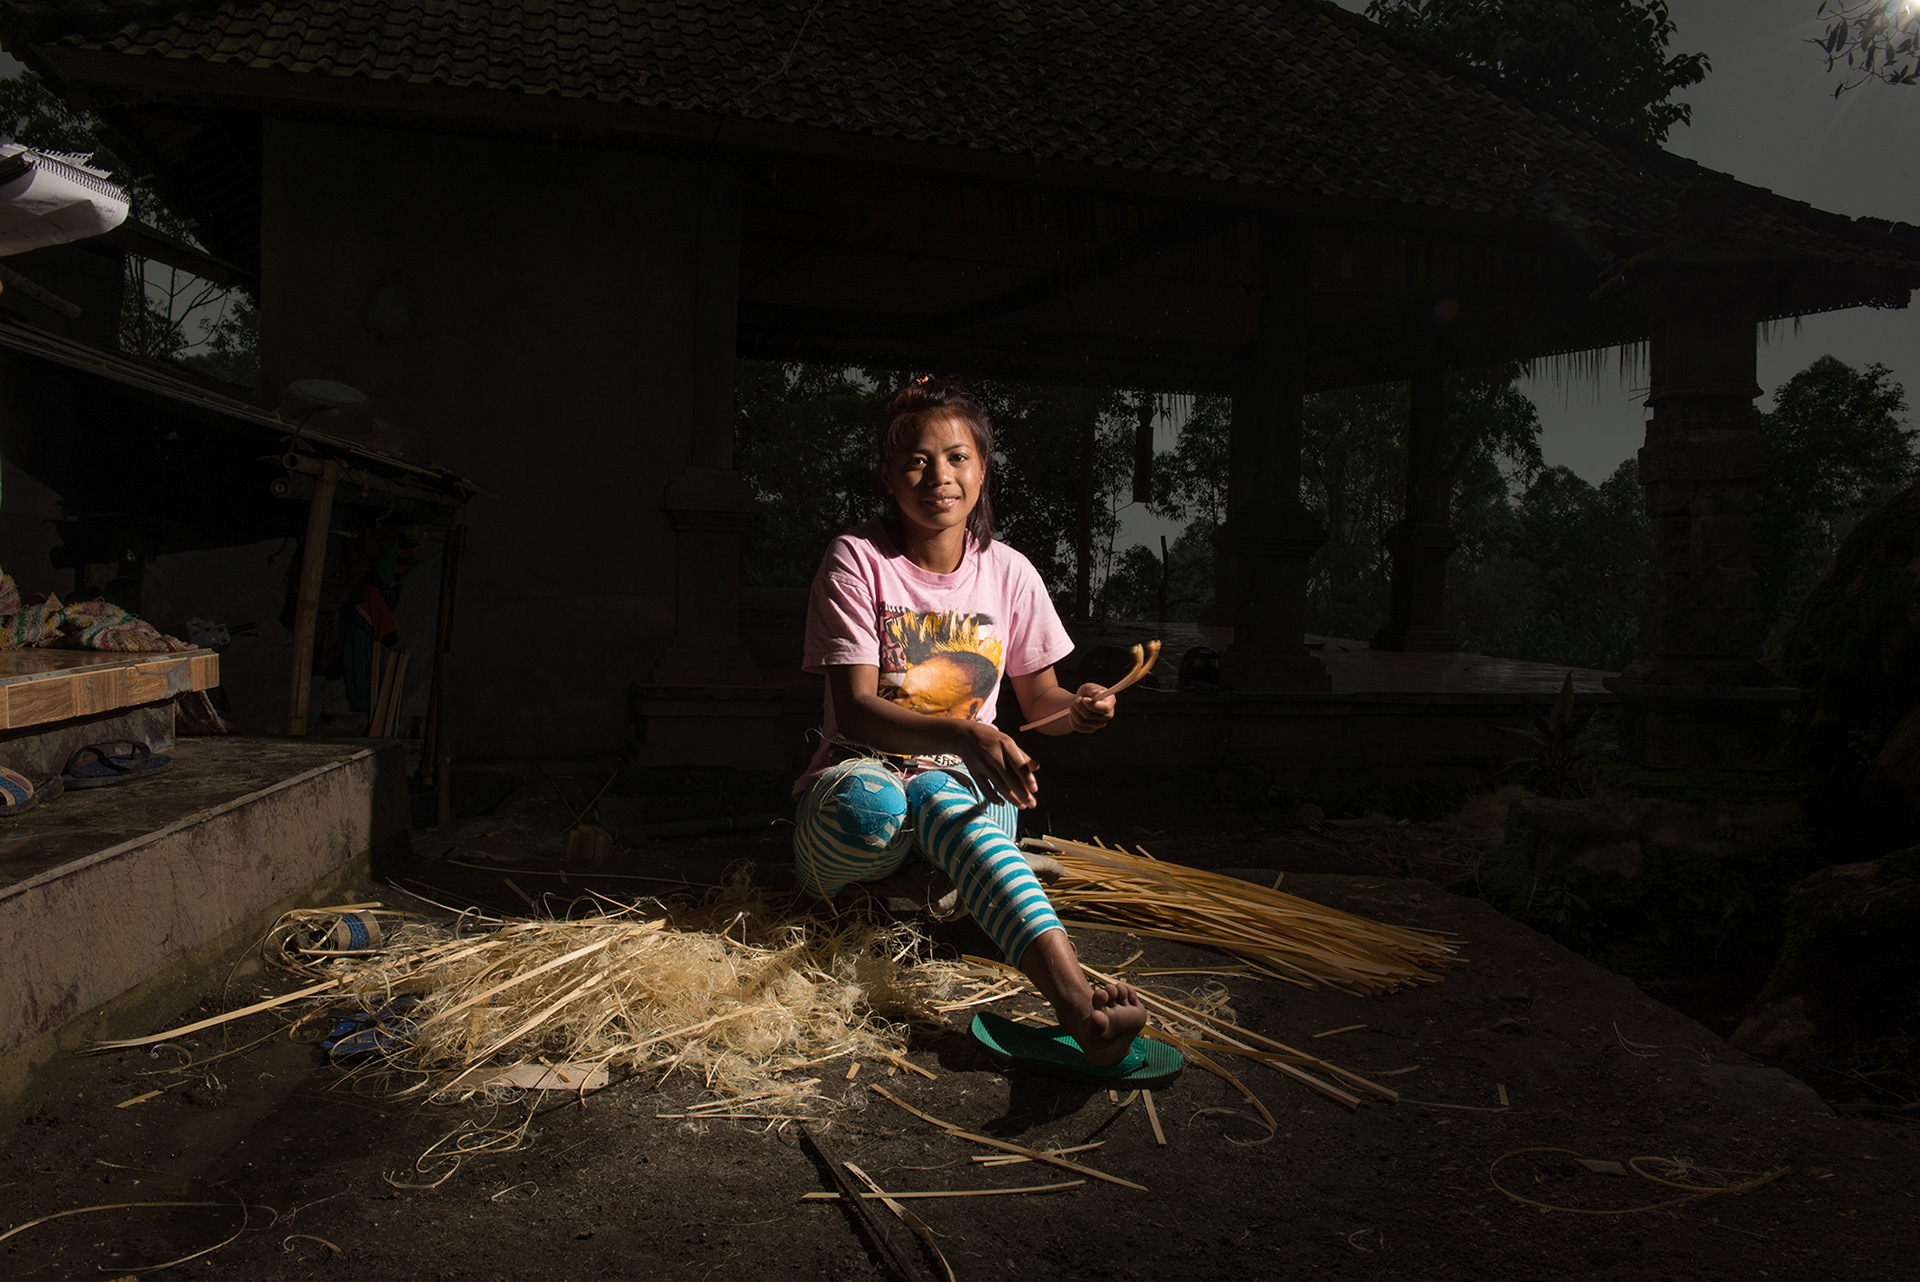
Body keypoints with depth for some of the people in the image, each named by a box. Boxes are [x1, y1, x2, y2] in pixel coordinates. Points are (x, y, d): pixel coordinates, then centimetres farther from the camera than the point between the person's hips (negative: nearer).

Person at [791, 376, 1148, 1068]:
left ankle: (1073, 999, -56)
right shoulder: (856, 561, -9)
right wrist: (964, 736, -35)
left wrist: (1076, 707, -14)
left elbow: (1037, 698, 12)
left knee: (936, 800, -39)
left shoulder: (1009, 573, 3)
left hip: (964, 783, 1)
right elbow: (855, 708, -18)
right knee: (865, 806, -40)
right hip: (863, 769, -1)